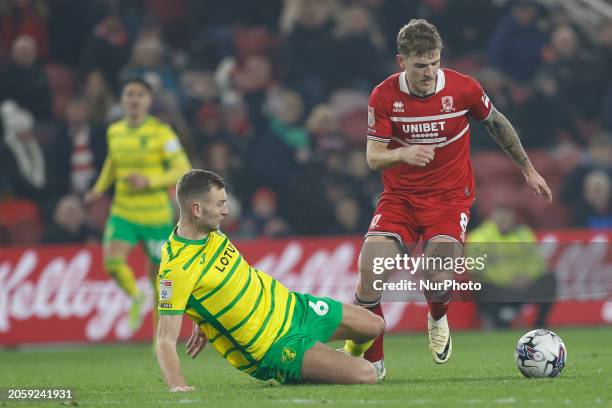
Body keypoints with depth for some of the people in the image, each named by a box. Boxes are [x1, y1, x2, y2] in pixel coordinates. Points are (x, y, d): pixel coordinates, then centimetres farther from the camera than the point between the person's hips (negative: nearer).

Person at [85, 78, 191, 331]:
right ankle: (135, 298, 9)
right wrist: (100, 188, 10)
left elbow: (183, 171, -12)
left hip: (156, 215, -3)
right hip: (123, 212, 3)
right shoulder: (114, 132, 4)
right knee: (112, 261, -22)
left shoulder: (161, 132, -10)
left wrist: (148, 181, -24)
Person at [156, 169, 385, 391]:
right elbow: (166, 340, -29)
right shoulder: (176, 270, -30)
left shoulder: (209, 230, -4)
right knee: (365, 376, -18)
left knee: (374, 326, 16)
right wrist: (177, 386, -43)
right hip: (273, 347, -8)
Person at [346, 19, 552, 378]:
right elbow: (373, 157, -9)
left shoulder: (463, 88, -10)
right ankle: (371, 359, 4)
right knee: (369, 271, -18)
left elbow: (497, 123, 9)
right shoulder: (384, 96, -10)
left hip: (450, 197, -1)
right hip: (400, 197, 1)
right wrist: (402, 153, -33)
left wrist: (528, 170, 18)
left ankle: (438, 319, 21)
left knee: (439, 281, -20)